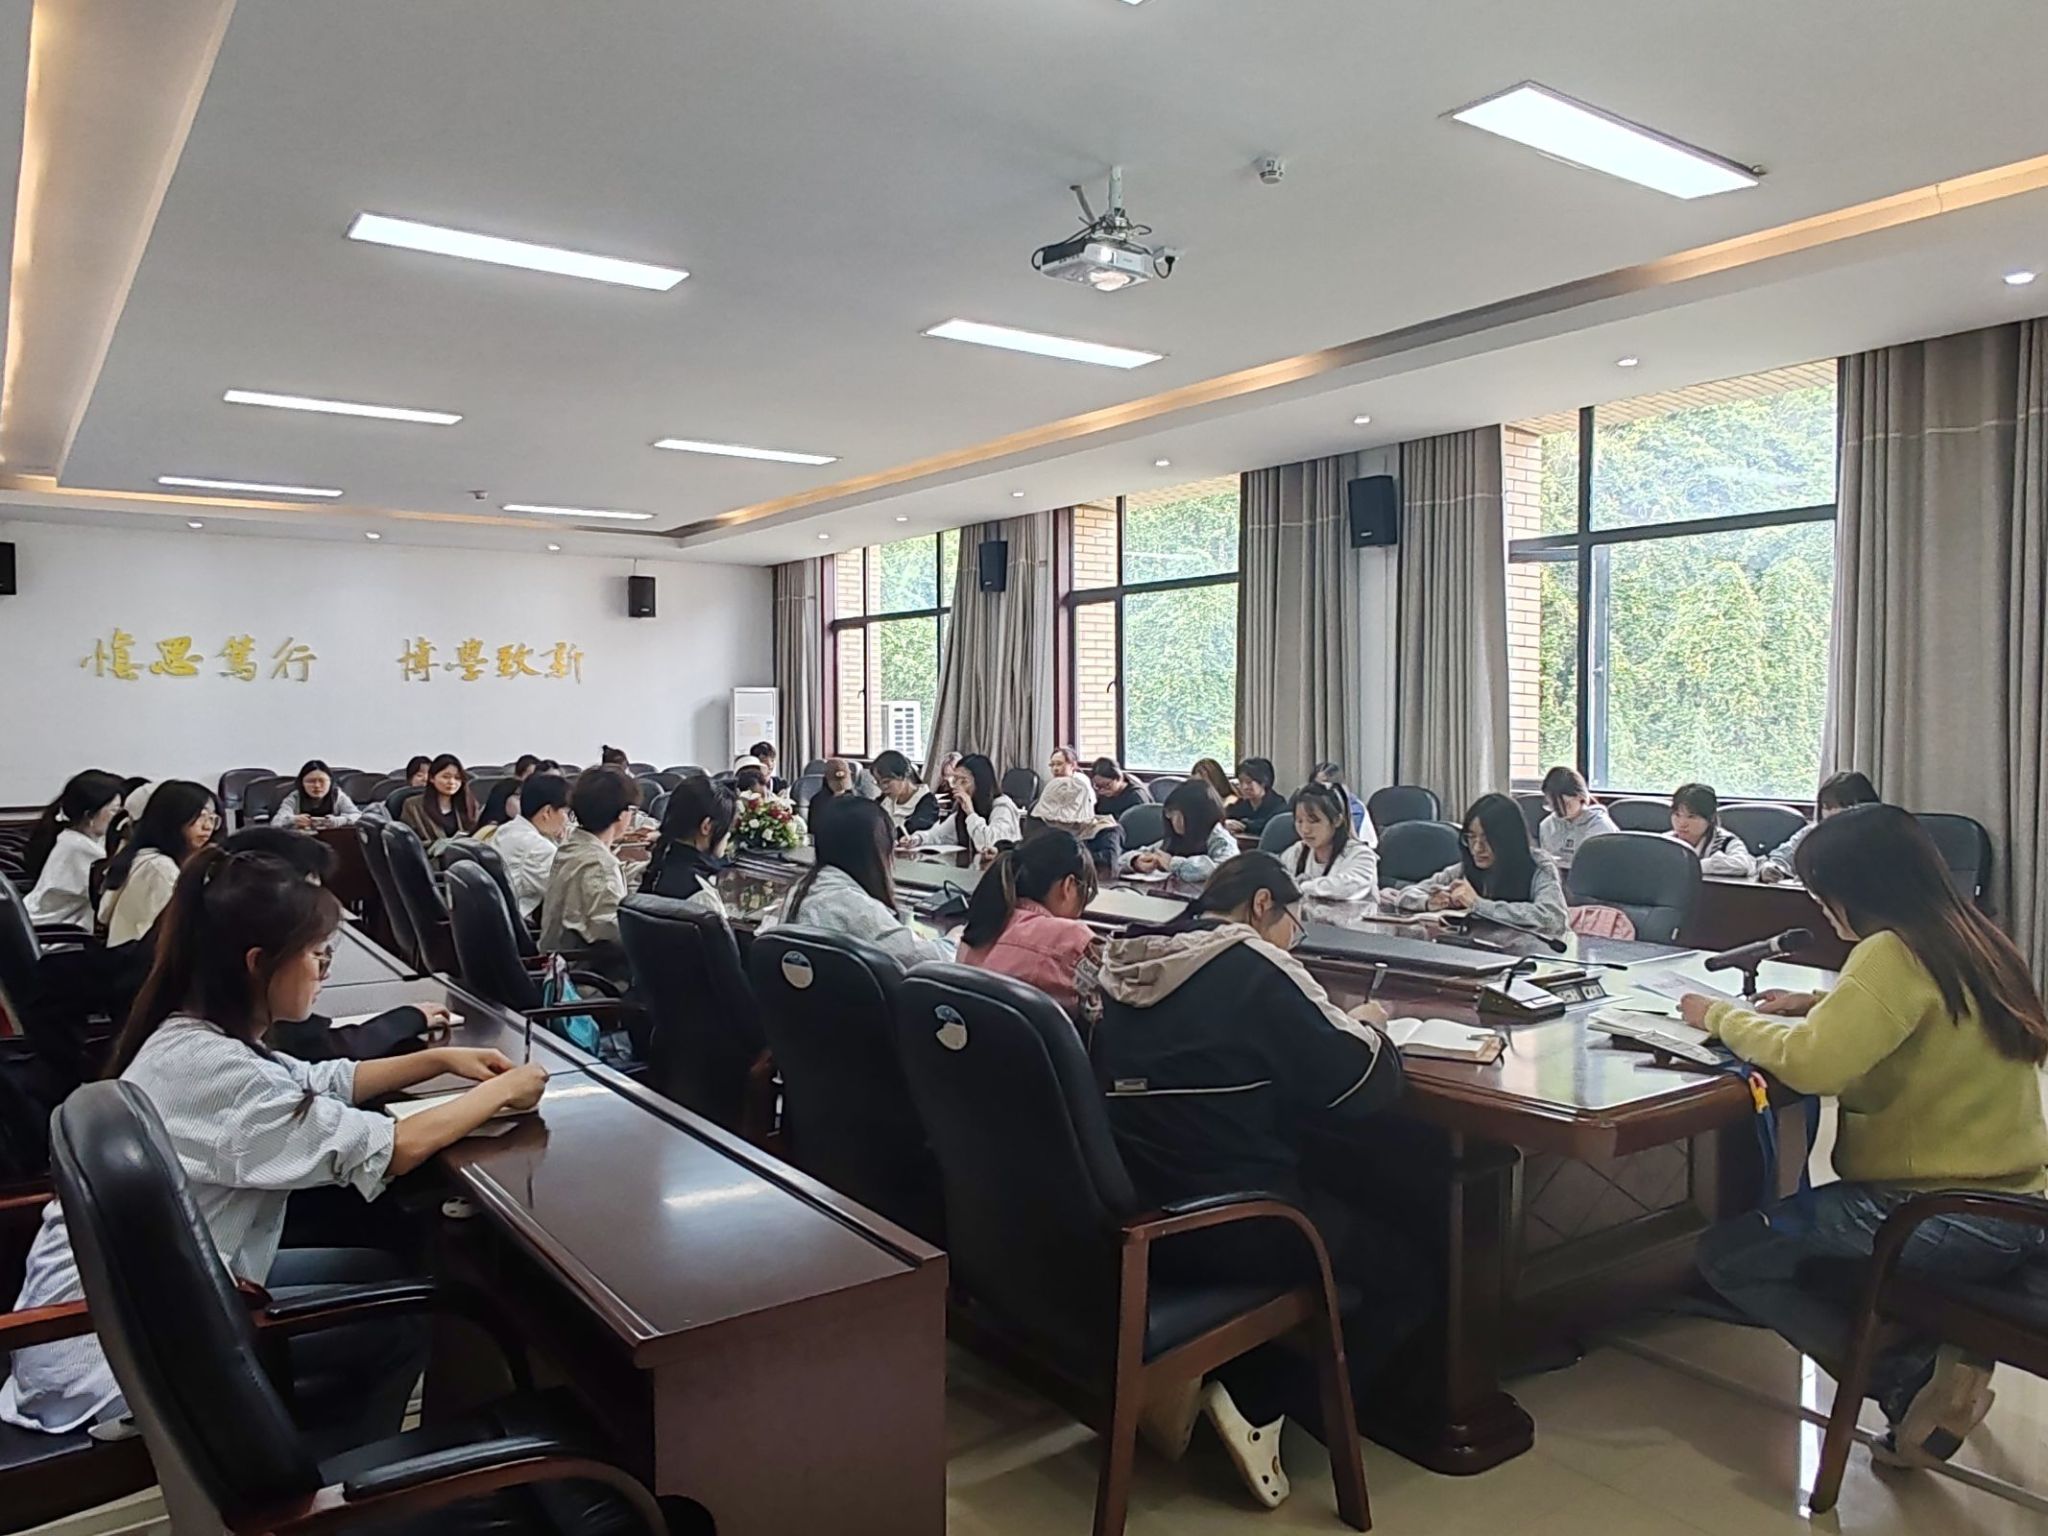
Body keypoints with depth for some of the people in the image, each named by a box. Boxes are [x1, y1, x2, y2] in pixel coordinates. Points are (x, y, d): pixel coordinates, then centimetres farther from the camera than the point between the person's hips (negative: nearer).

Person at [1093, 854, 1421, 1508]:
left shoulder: (1131, 968, 7)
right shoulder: (1252, 965, -15)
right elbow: (1364, 1085, -12)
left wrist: (1334, 1026, 13)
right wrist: (1364, 1028, 9)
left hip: (1131, 1220, 8)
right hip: (1229, 1225, -7)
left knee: (1349, 1218, 29)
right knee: (1404, 1270, 16)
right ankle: (1260, 1401, 3)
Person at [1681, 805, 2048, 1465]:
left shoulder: (1894, 954, -20)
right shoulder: (1976, 941, 8)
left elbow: (1809, 1062, -29)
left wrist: (1723, 1016, -12)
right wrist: (1821, 1004, 14)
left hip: (1953, 1217, -10)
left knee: (1729, 1255, -2)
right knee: (1795, 1241, 27)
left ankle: (1914, 1383, -5)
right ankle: (1942, 1360, 10)